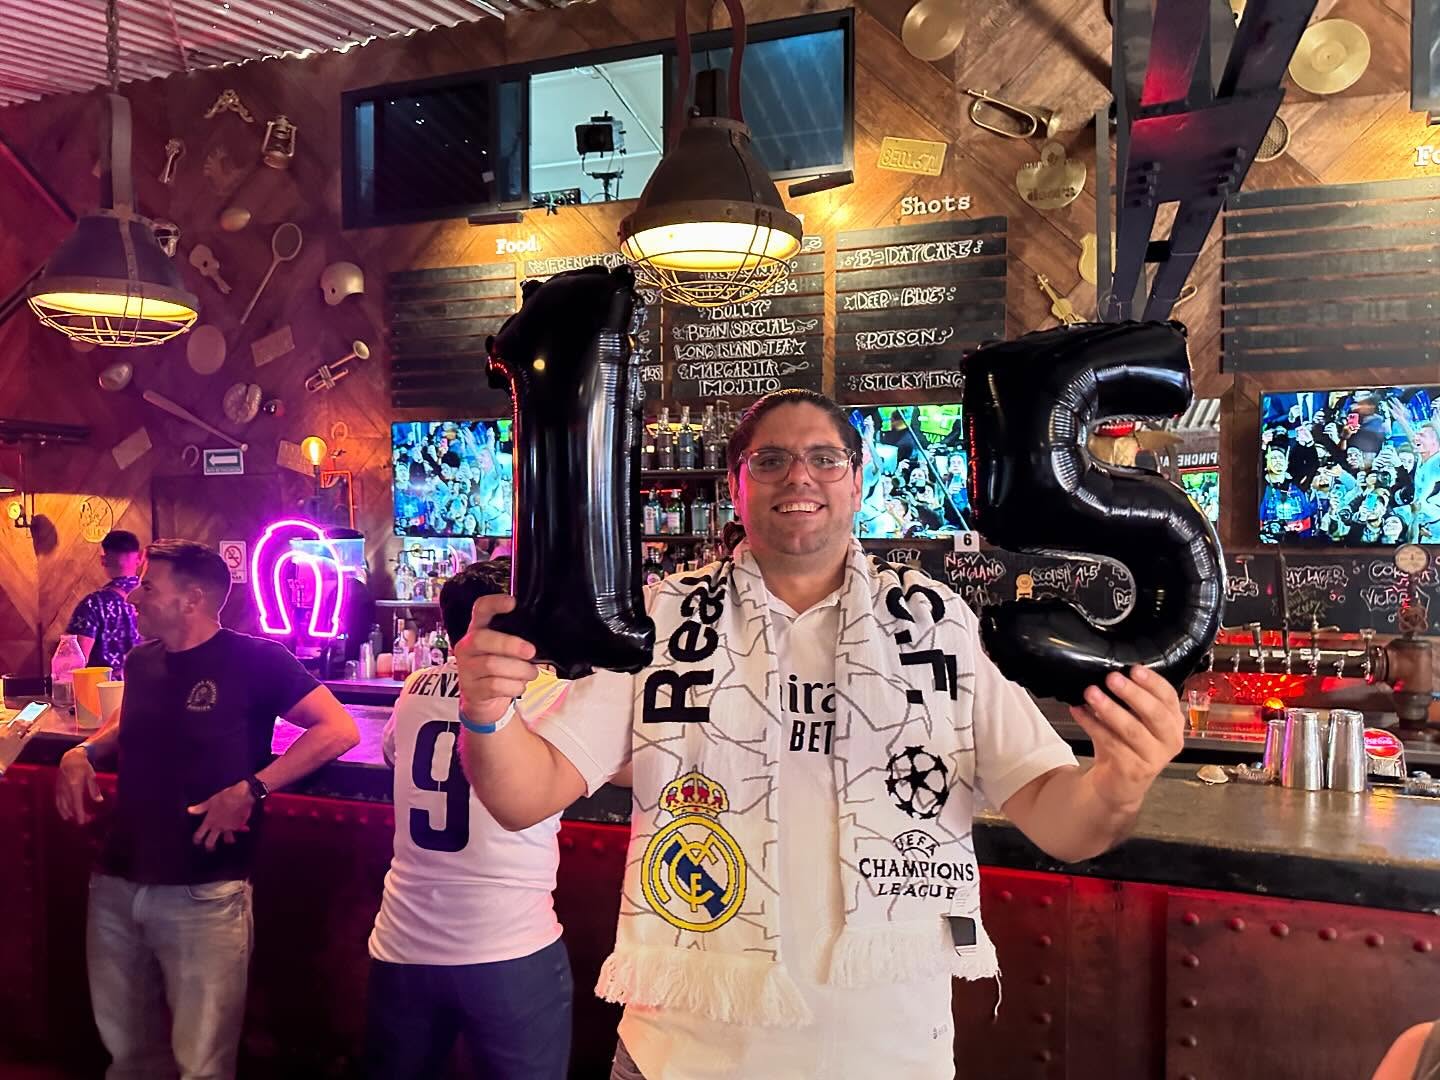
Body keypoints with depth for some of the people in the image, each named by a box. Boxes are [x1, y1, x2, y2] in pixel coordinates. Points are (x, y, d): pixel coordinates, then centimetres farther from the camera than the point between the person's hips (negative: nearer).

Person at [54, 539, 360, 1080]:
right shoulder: (140, 661, 8)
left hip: (203, 894, -7)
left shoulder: (255, 659, -13)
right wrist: (83, 752, 9)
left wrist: (249, 790, -24)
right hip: (115, 883, 7)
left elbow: (339, 730, -20)